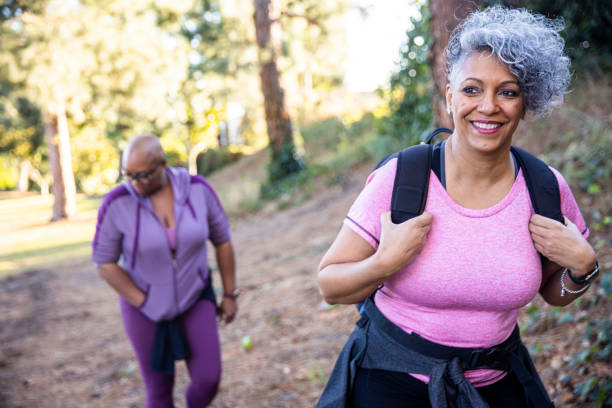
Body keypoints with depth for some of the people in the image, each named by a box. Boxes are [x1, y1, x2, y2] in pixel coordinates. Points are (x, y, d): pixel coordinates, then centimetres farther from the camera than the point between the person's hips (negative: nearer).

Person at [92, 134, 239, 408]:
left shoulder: (197, 189, -16)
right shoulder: (116, 204, -21)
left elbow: (222, 239, -3)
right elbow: (104, 262, -11)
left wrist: (230, 295, 1)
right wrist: (143, 303, -14)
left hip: (194, 298, 2)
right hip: (146, 307, -1)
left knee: (208, 380, -5)